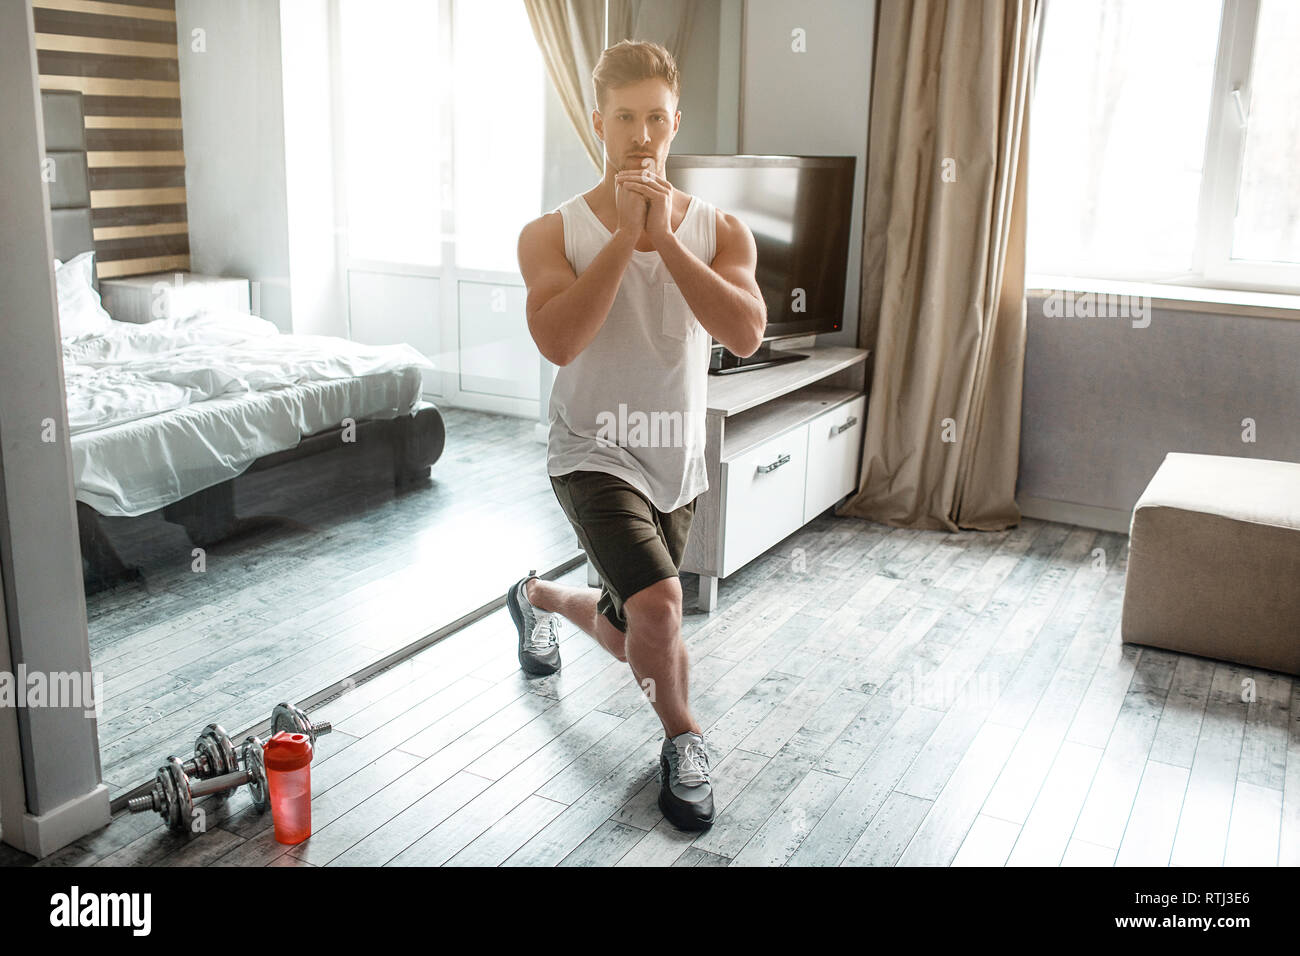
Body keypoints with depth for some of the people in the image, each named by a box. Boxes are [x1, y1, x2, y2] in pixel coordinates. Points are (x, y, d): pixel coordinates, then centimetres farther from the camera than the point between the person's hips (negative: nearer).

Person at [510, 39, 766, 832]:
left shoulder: (720, 231, -2)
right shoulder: (553, 233, -8)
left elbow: (745, 334, -20)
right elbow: (558, 341, -25)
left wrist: (664, 238, -24)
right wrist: (625, 237, -25)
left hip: (677, 462, 4)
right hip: (595, 453, -4)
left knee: (631, 638, 16)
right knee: (658, 600, -26)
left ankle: (538, 597, 52)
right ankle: (684, 740, 6)